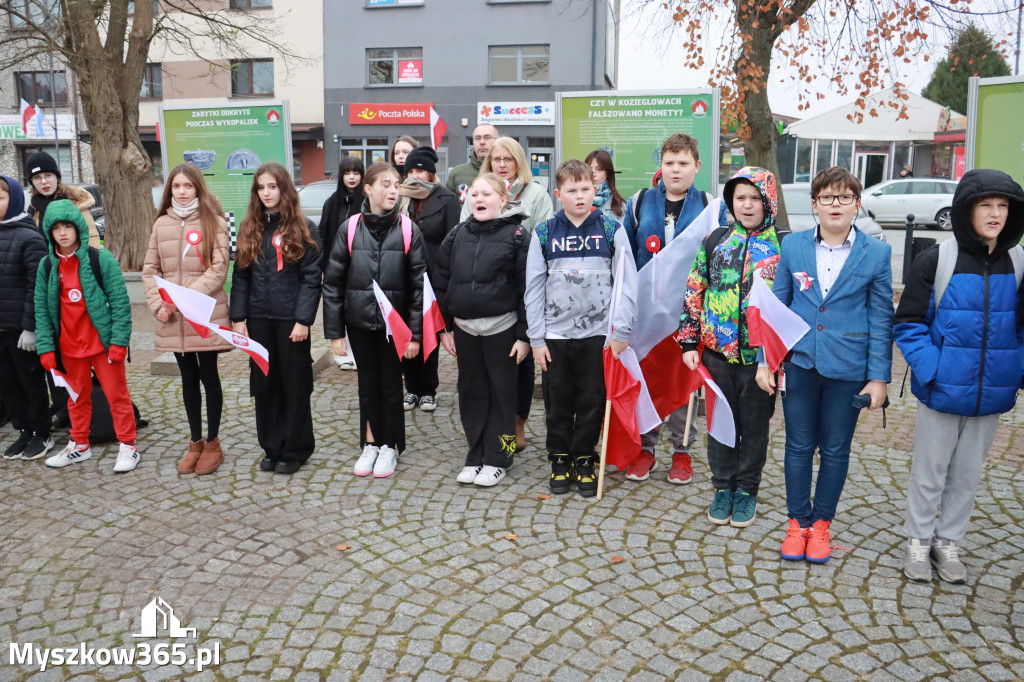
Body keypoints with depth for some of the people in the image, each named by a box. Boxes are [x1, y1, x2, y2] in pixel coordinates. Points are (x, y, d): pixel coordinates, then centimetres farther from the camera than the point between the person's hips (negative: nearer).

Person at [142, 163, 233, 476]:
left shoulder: (213, 222, -4)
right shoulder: (161, 224, 9)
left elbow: (218, 269, -11)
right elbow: (149, 270, 10)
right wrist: (158, 304, -5)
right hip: (173, 320, 4)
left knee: (209, 376, 6)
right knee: (188, 379, 13)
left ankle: (212, 442, 19)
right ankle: (195, 442, 26)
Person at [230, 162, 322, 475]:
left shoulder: (303, 228, -4)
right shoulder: (249, 229, 9)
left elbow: (312, 277, -8)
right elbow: (240, 276, 9)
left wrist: (303, 319, -15)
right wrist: (238, 317, 1)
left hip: (290, 318, -4)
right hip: (258, 319, 4)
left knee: (294, 384, 5)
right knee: (264, 384, 10)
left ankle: (295, 449, 16)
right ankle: (272, 447, 22)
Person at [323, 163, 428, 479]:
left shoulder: (408, 230, -5)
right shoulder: (350, 229, -2)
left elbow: (418, 284, -5)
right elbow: (333, 282, 0)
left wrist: (415, 333, -8)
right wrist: (334, 331, -2)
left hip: (394, 322, -1)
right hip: (360, 322, 1)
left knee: (391, 384, 9)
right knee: (368, 383, 12)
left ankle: (390, 447, 24)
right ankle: (370, 444, 27)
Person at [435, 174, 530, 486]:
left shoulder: (517, 236, -6)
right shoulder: (457, 236, 7)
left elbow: (528, 288, -8)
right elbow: (442, 283, 10)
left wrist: (525, 335, -11)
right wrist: (445, 327, 7)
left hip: (501, 328, -4)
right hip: (464, 328, 5)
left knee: (501, 392, 5)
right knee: (471, 392, 11)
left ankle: (496, 458, 17)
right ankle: (476, 455, 23)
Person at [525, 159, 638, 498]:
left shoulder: (612, 230, 0)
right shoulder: (544, 233, 2)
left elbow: (626, 283, 0)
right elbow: (534, 288, 3)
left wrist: (620, 331, -7)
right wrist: (536, 339, 0)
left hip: (598, 333, -1)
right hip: (555, 334, 1)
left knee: (592, 401, 8)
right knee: (558, 401, 10)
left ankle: (584, 460, 23)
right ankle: (559, 458, 26)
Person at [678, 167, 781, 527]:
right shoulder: (715, 240, 4)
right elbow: (694, 292, 6)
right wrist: (689, 342, 1)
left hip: (761, 356, -2)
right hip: (718, 352, 2)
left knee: (755, 425, 11)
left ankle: (747, 490, 28)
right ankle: (724, 487, 29)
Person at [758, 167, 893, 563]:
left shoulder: (877, 253, -3)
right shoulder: (792, 247, 1)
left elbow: (881, 319, -1)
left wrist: (879, 377, -5)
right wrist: (765, 359, 2)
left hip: (848, 368, -1)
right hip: (799, 364, 1)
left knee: (835, 450, 11)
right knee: (799, 446, 9)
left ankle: (821, 522, 28)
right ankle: (798, 521, 25)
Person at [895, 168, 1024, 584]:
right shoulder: (935, 261, -10)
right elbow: (908, 325, -7)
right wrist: (929, 370, -17)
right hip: (942, 392, -3)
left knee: (968, 475, 15)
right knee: (928, 473, 10)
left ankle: (948, 542, 32)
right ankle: (918, 541, 28)